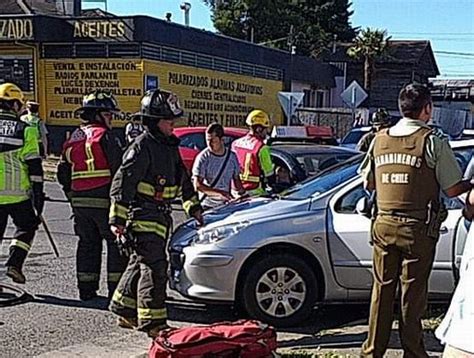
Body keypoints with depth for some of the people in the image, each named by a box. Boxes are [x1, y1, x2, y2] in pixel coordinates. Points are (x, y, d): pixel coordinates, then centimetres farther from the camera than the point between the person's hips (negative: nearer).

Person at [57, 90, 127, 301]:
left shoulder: (73, 139, 15)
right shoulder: (104, 135, -8)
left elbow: (63, 174, 17)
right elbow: (118, 167, -15)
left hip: (80, 200, 7)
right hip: (104, 200, -7)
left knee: (87, 243, 15)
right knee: (116, 242, 3)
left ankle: (86, 289, 18)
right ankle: (116, 287, 2)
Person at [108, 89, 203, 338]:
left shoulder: (170, 146, 14)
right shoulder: (142, 147, -14)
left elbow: (183, 180, 25)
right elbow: (122, 182, -17)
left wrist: (193, 208, 23)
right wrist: (118, 219, -21)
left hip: (162, 215, 9)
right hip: (143, 216, -9)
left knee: (140, 264, 17)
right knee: (154, 267, -11)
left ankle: (125, 312, 30)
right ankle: (153, 322, -5)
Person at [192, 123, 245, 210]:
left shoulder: (232, 156, 5)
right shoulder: (203, 158, -9)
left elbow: (236, 179, 18)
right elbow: (197, 185, -14)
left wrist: (243, 194, 1)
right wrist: (219, 193, -24)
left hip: (227, 204, 4)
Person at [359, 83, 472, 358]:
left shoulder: (380, 139, 7)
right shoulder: (433, 142, -8)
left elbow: (368, 184, 13)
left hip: (384, 225, 4)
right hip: (417, 229, -4)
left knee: (382, 289, 12)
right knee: (413, 294, 4)